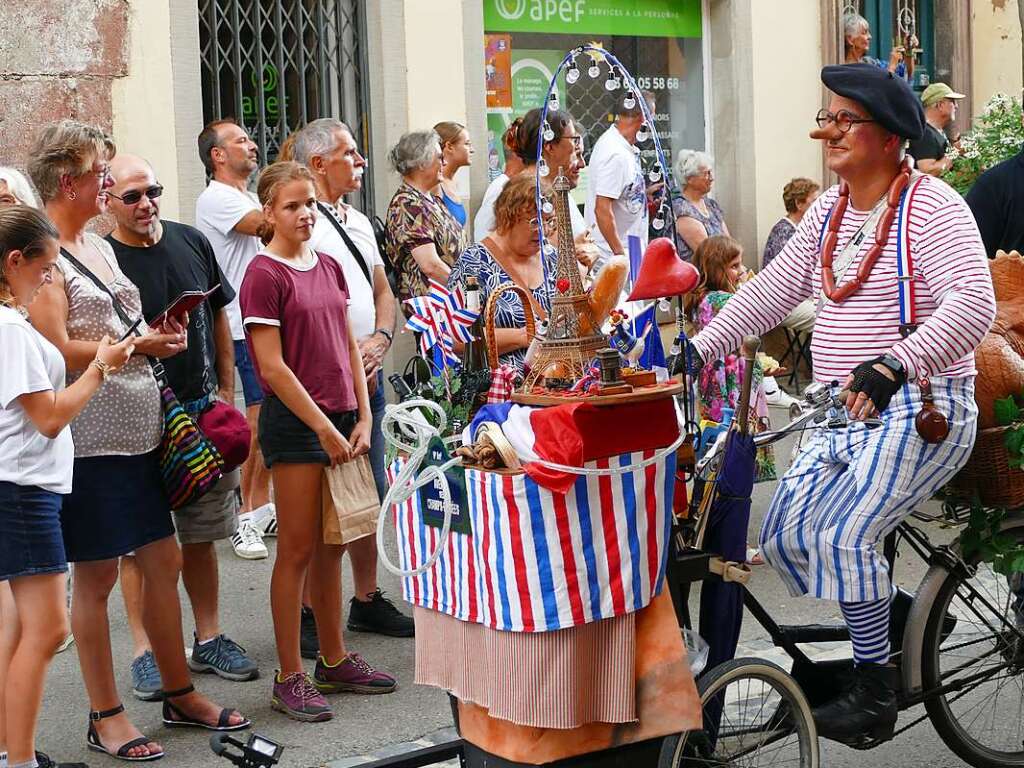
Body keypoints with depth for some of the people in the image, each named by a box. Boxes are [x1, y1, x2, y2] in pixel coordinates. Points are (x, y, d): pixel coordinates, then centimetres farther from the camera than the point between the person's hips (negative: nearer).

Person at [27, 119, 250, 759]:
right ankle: (106, 716, 13)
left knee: (164, 559, 12)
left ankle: (181, 694, 25)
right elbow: (56, 351, -19)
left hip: (138, 430, 8)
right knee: (96, 575, 2)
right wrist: (137, 346, -14)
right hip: (90, 437, -8)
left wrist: (158, 338, 5)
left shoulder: (99, 246, 15)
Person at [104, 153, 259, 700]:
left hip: (202, 408, 5)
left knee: (201, 533, 14)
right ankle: (145, 651, 10)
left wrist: (225, 392, 12)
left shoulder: (191, 242, 7)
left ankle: (208, 639, 25)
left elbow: (219, 319, 15)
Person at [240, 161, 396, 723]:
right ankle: (290, 678, 5)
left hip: (340, 419, 7)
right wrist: (324, 428, -12)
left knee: (331, 546, 13)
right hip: (295, 423, -7)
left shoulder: (329, 268, 12)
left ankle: (334, 661, 24)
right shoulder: (265, 274, -9)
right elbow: (272, 366, -13)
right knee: (297, 549, -2)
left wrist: (362, 419, 4)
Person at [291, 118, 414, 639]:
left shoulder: (358, 222, 17)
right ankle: (309, 612, 4)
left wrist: (379, 341, 2)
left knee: (370, 495, 15)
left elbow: (382, 291, 21)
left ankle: (367, 601, 27)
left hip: (367, 375, 9)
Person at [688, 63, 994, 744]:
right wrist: (698, 348, 5)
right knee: (785, 536, 1)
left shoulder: (932, 206, -12)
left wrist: (893, 364, -39)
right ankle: (889, 625, 19)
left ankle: (876, 695, -7)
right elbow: (772, 289, 15)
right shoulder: (830, 211, 12)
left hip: (919, 412, -8)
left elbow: (973, 303, -25)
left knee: (843, 536, -23)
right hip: (845, 416, 8)